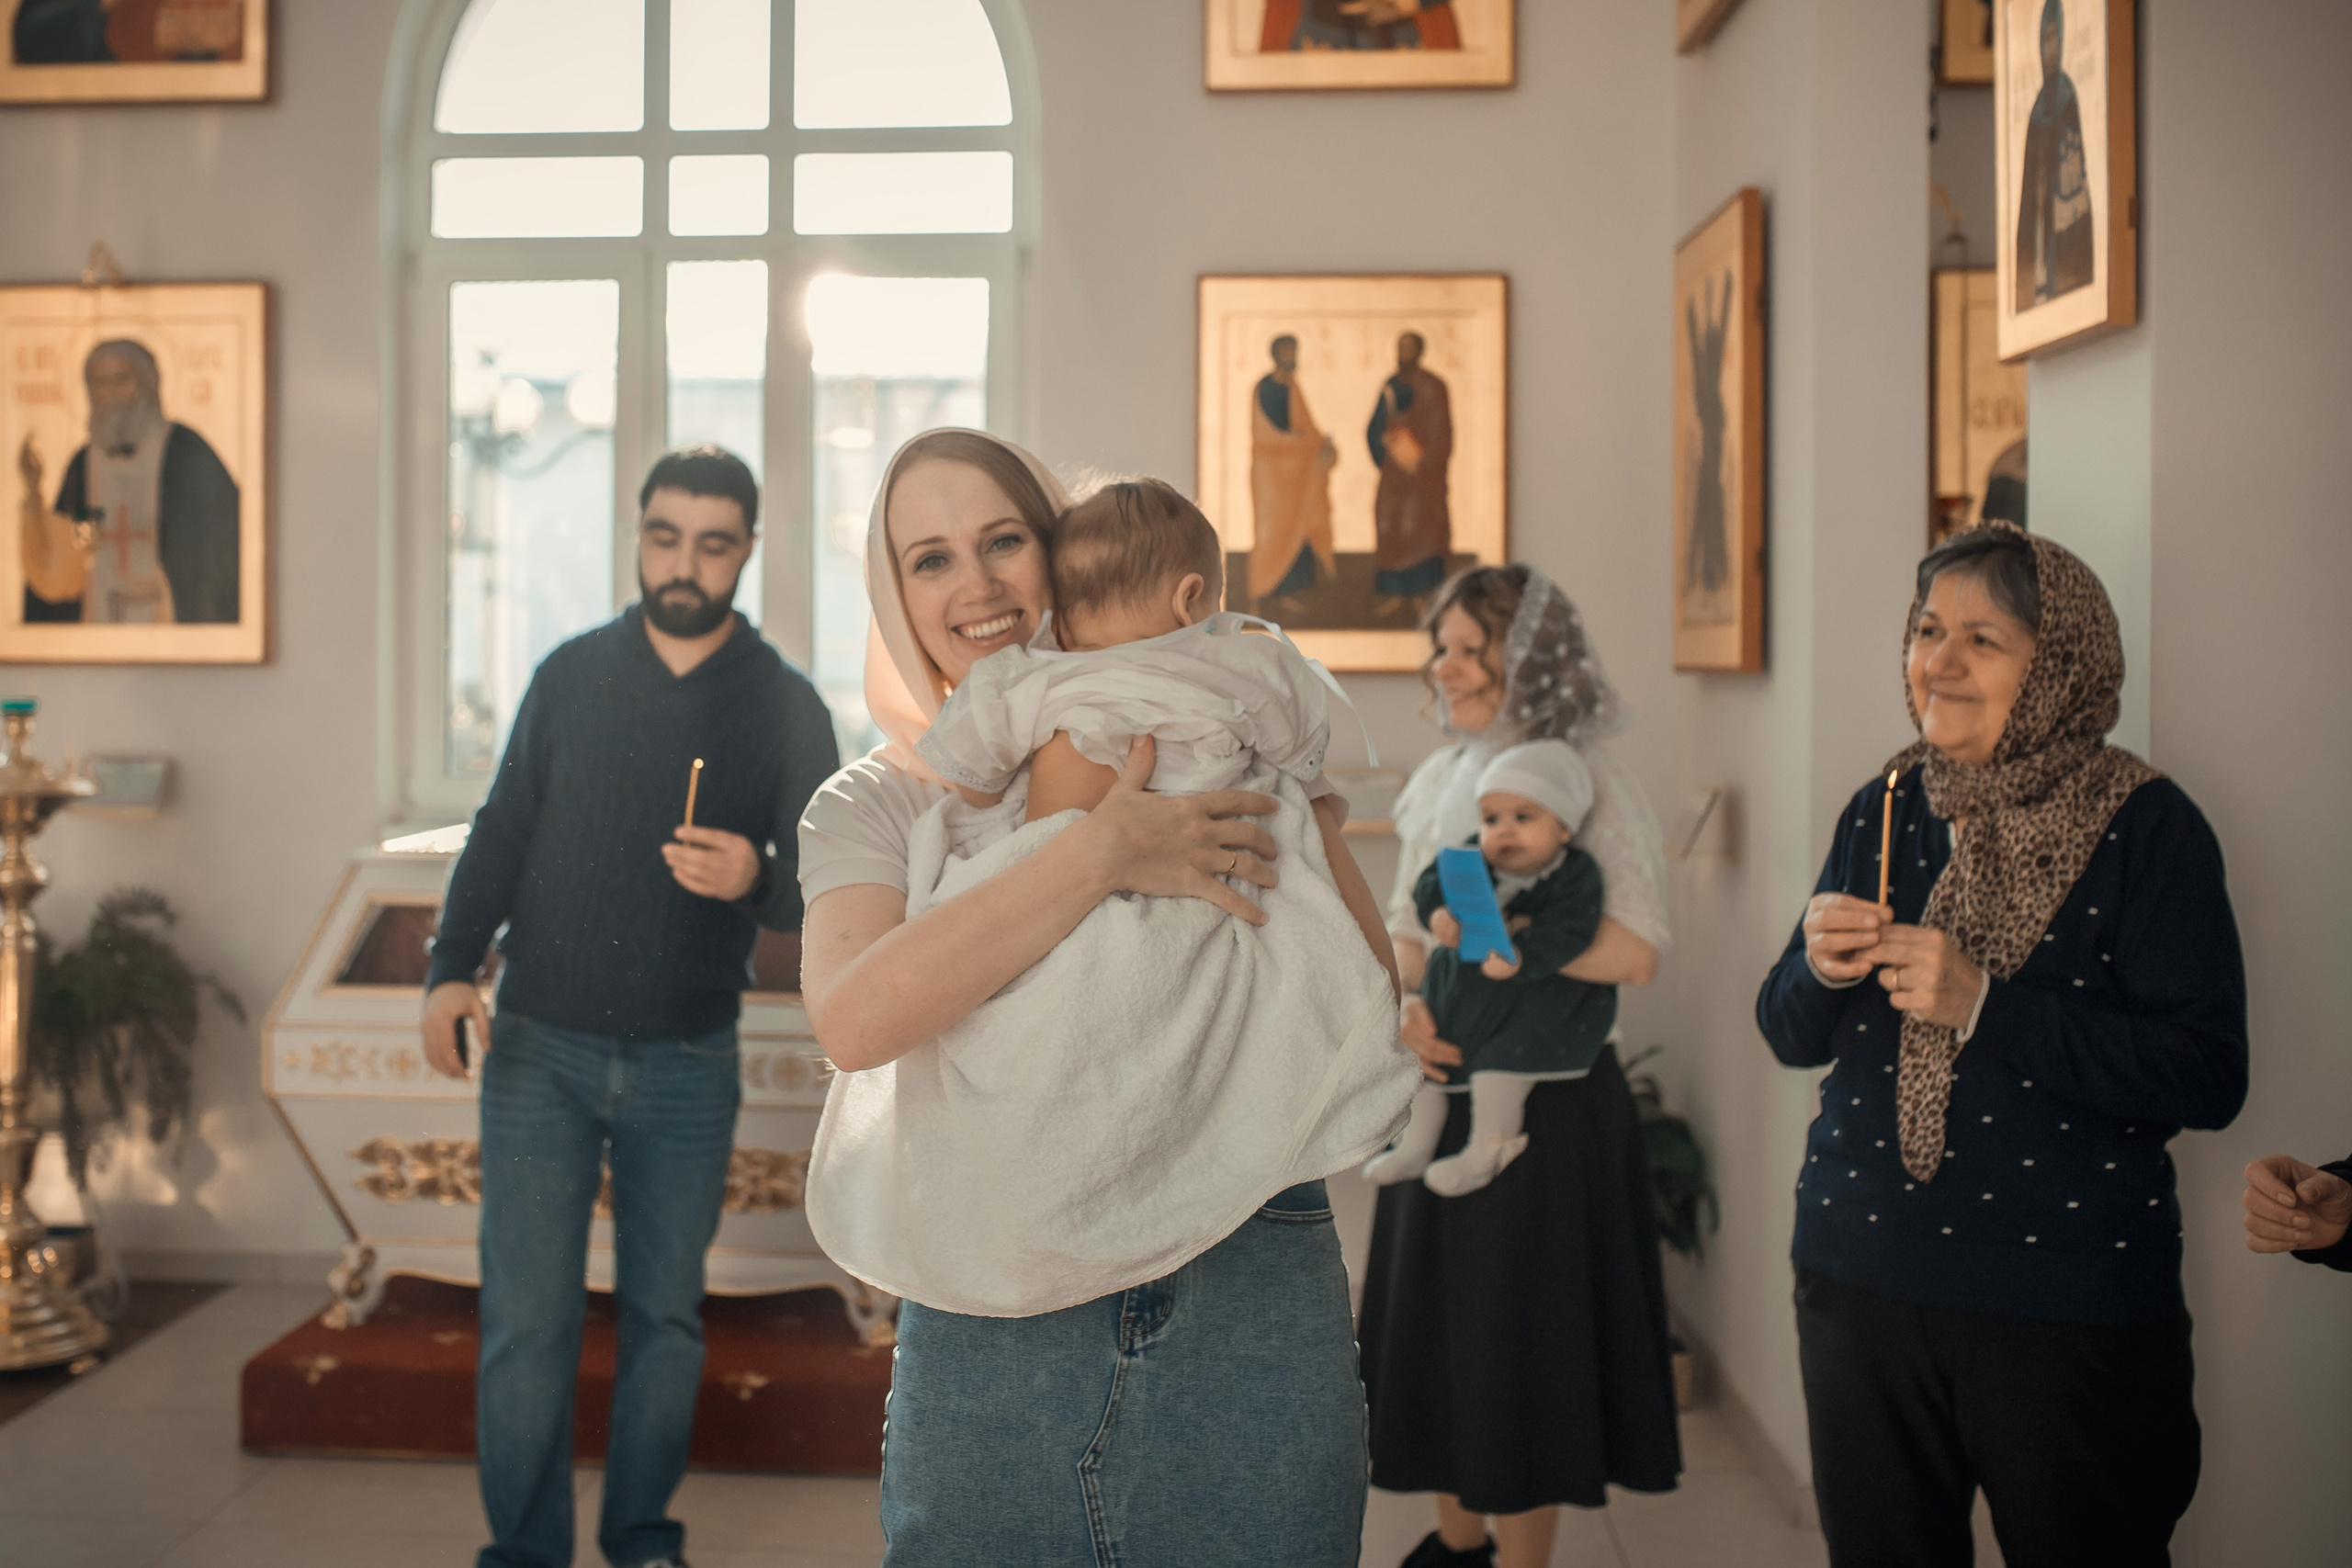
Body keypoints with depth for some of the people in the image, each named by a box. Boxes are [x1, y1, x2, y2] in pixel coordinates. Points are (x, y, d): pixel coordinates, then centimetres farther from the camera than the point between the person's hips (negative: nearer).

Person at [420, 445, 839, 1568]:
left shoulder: (786, 707, 0)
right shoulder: (570, 675, 4)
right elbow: (499, 836, 7)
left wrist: (755, 879, -27)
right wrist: (452, 967, -7)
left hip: (687, 1066, 0)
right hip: (539, 1051, 0)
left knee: (665, 1316, 10)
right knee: (525, 1321, 0)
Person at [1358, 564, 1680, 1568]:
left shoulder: (1589, 785, -12)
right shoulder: (1440, 779, 7)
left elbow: (1634, 953, -20)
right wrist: (1406, 1006, -7)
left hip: (1545, 1096, -6)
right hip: (1442, 1081, 6)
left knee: (1521, 1332, 4)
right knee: (1435, 1322, 14)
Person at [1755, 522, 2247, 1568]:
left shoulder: (2146, 827, -10)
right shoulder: (1884, 811, 5)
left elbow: (2209, 1077, -18)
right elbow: (1791, 1037, 10)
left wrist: (1982, 1002, -25)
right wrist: (1820, 968, -12)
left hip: (2068, 1312, -4)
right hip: (1860, 1282, 5)